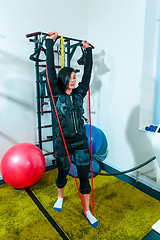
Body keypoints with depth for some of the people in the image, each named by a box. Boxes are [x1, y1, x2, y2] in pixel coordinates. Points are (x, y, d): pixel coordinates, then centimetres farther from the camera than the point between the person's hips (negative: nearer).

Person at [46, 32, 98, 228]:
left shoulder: (79, 93, 5)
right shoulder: (57, 94, -4)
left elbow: (88, 73, 11)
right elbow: (51, 70, -8)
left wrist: (88, 50, 18)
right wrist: (50, 43, -5)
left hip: (80, 141, 3)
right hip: (63, 142, -2)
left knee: (84, 176, 8)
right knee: (62, 172, 18)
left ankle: (87, 211, 28)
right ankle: (60, 197, 50)